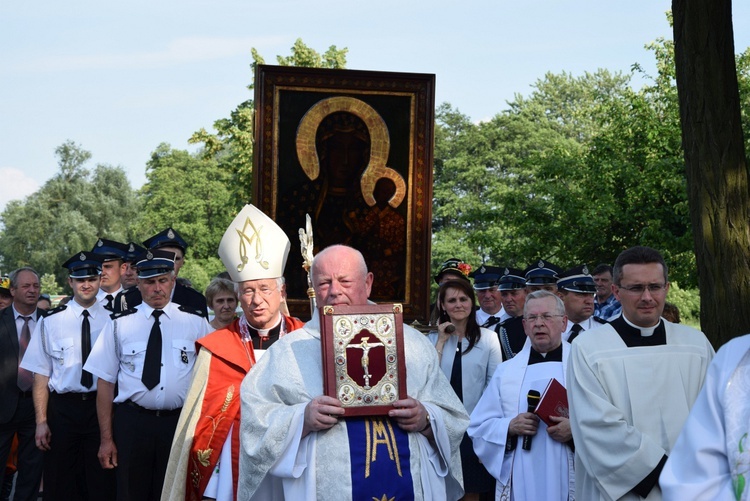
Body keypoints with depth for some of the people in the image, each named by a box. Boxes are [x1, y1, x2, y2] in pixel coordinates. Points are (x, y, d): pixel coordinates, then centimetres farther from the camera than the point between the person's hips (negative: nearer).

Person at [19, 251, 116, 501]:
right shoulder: (50, 322, 1)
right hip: (62, 408, 0)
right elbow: (41, 376, 0)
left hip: (101, 406, 0)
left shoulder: (113, 320, 2)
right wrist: (41, 422, -6)